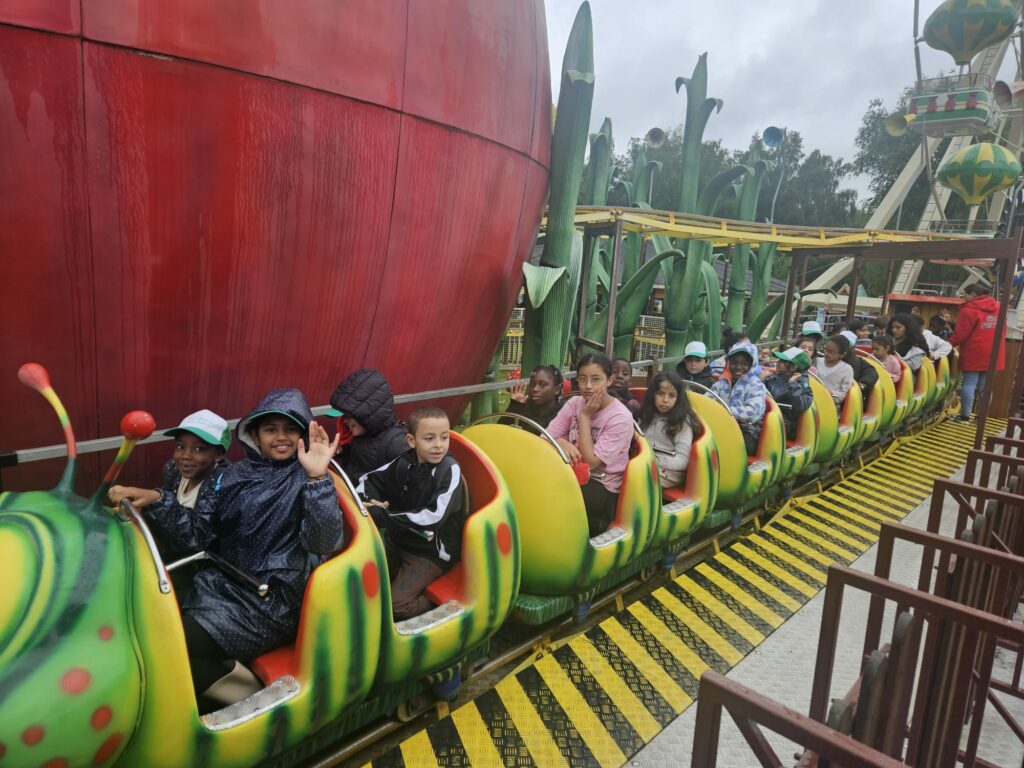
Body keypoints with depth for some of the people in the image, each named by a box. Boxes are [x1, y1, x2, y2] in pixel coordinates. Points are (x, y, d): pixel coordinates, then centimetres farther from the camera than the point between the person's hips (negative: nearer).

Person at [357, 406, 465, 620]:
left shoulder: (450, 470, -19)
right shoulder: (405, 462, -4)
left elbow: (433, 517, -29)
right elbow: (368, 480, 8)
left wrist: (383, 516, -28)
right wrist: (370, 503, -15)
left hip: (432, 551, -6)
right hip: (399, 541, 6)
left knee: (396, 604, -16)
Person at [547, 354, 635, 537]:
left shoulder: (621, 417, -14)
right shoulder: (574, 403, 1)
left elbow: (590, 462, -19)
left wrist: (585, 416, -17)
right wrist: (560, 442, -27)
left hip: (603, 488, -5)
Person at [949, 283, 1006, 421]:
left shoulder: (969, 310, -12)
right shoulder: (998, 308, 12)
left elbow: (960, 334, -13)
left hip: (974, 354, -6)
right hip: (993, 354, 6)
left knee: (969, 383, -3)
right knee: (986, 385, 9)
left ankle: (965, 415, -2)